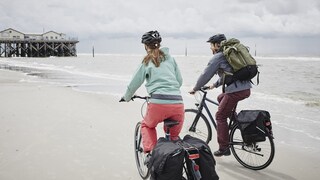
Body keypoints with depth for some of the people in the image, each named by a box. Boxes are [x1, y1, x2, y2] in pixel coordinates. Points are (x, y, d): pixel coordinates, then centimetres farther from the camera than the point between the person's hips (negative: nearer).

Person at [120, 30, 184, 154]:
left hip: (158, 103, -3)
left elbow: (134, 83, 12)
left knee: (147, 126, 27)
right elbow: (180, 81, 18)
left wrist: (126, 97, 30)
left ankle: (150, 152, 11)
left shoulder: (147, 61, 8)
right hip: (178, 104, 3)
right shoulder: (170, 58, 17)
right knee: (174, 136, 26)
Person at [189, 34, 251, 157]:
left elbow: (206, 75, 0)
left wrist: (195, 89, 12)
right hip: (246, 88, 9)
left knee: (220, 117, 3)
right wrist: (215, 85, 40)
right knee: (221, 98, 31)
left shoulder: (217, 57, -4)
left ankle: (224, 148, 4)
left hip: (235, 91, -9)